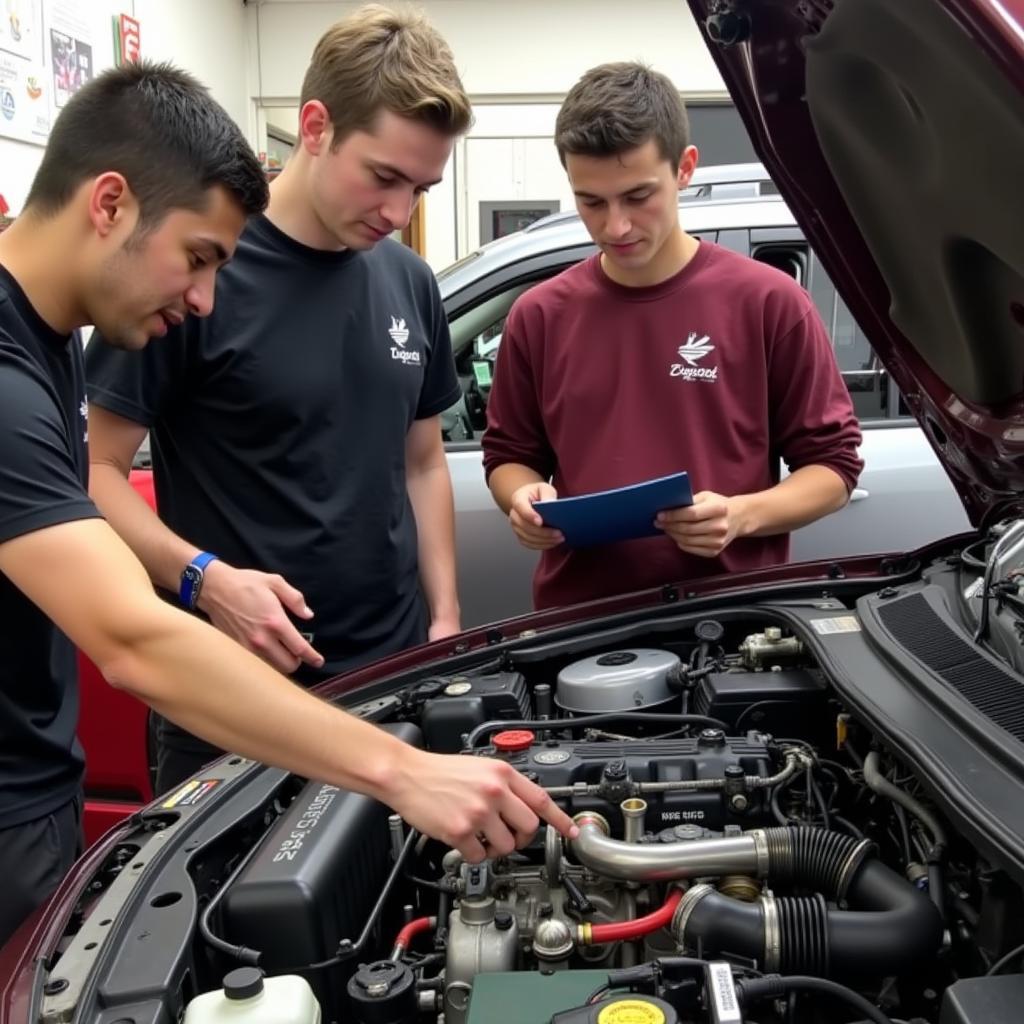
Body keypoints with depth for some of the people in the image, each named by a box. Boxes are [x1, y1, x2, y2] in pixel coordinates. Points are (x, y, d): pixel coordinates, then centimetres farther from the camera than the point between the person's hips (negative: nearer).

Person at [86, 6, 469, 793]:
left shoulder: (410, 284, 6)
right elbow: (97, 472, -11)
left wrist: (446, 617, 6)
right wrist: (204, 578, -25)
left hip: (394, 674, 6)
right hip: (232, 693, -5)